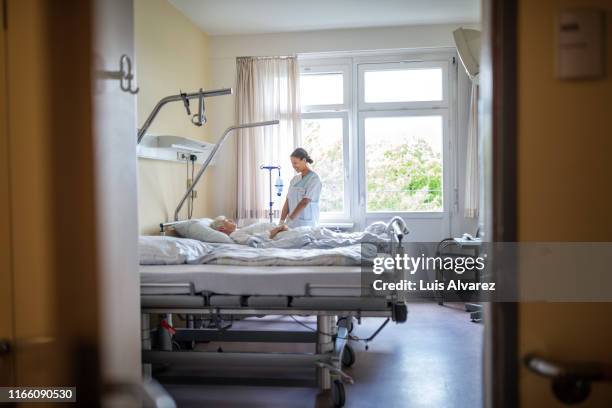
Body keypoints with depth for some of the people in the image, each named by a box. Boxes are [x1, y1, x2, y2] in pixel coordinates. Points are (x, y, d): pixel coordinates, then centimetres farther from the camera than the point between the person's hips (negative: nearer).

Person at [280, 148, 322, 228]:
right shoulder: (294, 179, 12)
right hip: (292, 224, 6)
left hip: (307, 225, -6)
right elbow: (287, 202, 7)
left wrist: (289, 220, -20)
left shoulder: (314, 179, -9)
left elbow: (305, 202, -17)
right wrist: (281, 222, -4)